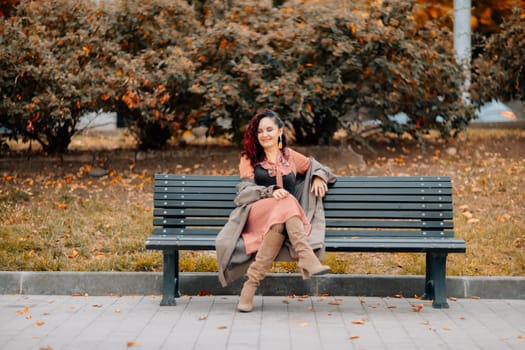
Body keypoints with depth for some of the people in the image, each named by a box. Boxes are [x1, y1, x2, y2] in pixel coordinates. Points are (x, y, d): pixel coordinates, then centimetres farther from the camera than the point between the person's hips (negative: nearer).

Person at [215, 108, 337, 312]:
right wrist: (270, 192, -17)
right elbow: (245, 191, 4)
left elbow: (317, 166, 38)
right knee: (285, 204, -37)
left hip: (289, 219, 2)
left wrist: (319, 177, 12)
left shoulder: (291, 157, 24)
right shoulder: (248, 159, 18)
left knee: (280, 223, -39)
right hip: (255, 214, -2)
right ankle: (308, 260, -53)